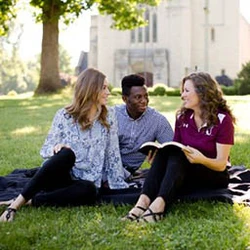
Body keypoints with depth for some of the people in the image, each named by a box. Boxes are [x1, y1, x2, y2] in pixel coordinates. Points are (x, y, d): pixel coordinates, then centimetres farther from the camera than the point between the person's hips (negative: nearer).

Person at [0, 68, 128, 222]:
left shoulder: (109, 116, 4)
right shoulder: (64, 115, -1)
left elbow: (113, 153, 6)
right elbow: (46, 149, 1)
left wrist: (119, 185, 1)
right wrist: (56, 148, -22)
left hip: (86, 182, 1)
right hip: (59, 178, -1)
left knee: (89, 191, -36)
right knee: (66, 154, -36)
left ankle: (30, 201, -27)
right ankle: (17, 202, -35)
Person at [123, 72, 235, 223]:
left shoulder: (222, 119, -11)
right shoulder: (182, 117, 4)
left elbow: (221, 164, -15)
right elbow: (174, 149, 5)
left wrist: (203, 159, -35)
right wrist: (158, 151, -16)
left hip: (215, 175, -5)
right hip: (183, 174, 5)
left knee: (177, 156, -32)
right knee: (164, 153, -26)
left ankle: (159, 205, -54)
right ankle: (144, 201, -45)